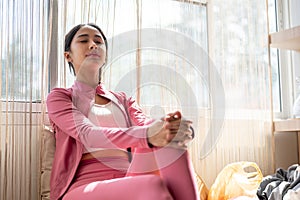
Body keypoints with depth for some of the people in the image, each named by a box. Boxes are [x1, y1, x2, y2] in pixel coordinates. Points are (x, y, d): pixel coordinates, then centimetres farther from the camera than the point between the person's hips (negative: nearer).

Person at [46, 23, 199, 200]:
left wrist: (172, 126, -26)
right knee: (153, 185, -36)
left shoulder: (122, 100, 22)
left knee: (170, 139, -27)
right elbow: (87, 135, -12)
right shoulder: (59, 97, 9)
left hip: (129, 184, 5)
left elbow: (145, 123, 1)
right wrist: (148, 134, -30)